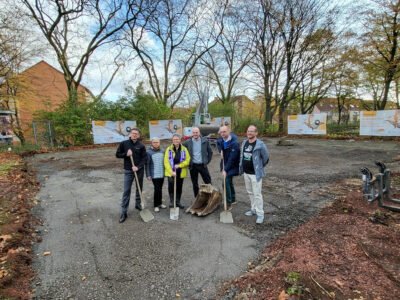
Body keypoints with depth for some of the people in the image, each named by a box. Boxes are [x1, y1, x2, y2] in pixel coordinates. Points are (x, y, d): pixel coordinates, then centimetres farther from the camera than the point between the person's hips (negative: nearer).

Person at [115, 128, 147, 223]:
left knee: (139, 188, 15)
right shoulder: (124, 143, -2)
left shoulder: (141, 146, -3)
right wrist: (126, 154, -15)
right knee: (126, 191, -1)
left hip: (139, 170, 1)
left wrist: (138, 167, -17)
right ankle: (124, 212, 5)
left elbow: (145, 158, -5)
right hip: (128, 170, -1)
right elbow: (117, 154, 3)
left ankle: (138, 204, 36)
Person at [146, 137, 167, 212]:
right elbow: (147, 164, -10)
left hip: (162, 174, 5)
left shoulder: (162, 151, 4)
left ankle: (160, 203, 30)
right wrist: (148, 175, -12)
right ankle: (156, 205, 11)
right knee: (157, 189, -4)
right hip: (154, 175, -5)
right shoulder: (149, 152, -11)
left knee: (160, 189, 16)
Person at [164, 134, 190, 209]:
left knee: (179, 187, 12)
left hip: (180, 172, 2)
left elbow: (187, 160, -4)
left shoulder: (184, 149, 1)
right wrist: (171, 172, -19)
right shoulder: (169, 149, -2)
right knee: (171, 185, -16)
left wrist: (179, 165, -17)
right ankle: (171, 201, 4)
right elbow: (166, 162, -8)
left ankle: (178, 202, 29)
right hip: (170, 172, -2)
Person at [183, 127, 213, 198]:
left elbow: (210, 152, 7)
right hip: (193, 166, 1)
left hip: (202, 165, 0)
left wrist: (207, 161, 2)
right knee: (195, 184, 10)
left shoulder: (205, 141, -1)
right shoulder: (188, 142, -2)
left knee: (208, 182, 3)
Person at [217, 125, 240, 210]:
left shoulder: (234, 143, -26)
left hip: (232, 166, -8)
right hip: (225, 164, 8)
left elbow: (232, 159, -27)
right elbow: (218, 143, 21)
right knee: (229, 181, 18)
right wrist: (221, 151, 0)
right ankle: (233, 199, 36)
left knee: (226, 182, -14)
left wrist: (226, 170, -26)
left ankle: (228, 204, -2)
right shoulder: (220, 140, -4)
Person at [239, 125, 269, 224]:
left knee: (257, 194, -2)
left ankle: (260, 214, 11)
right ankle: (253, 209, 33)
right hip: (246, 172, 7)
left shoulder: (260, 144, -15)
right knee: (250, 192, 18)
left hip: (255, 173, -7)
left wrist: (260, 167, 2)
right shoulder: (244, 143, 6)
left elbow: (266, 158, -8)